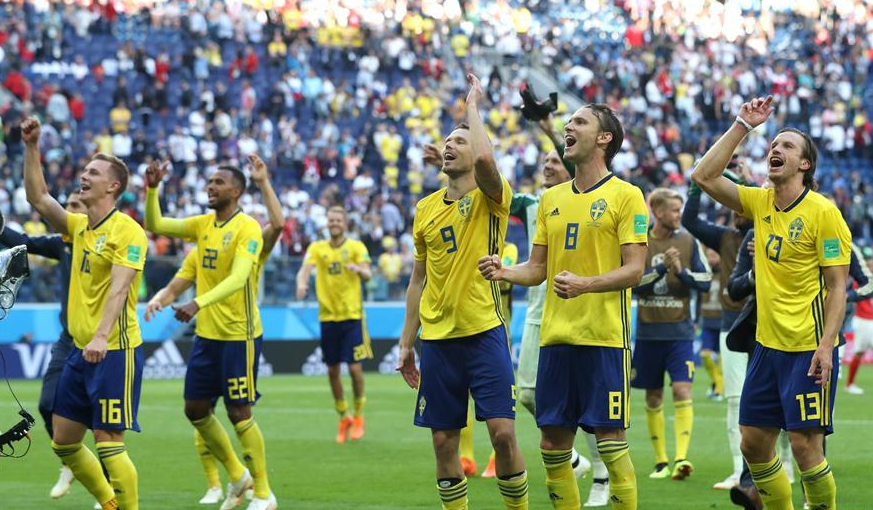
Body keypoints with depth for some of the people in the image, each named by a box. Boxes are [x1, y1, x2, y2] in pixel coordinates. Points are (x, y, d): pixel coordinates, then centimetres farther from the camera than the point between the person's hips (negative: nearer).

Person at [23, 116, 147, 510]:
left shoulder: (127, 231, -12)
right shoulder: (79, 227, 12)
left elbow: (118, 288, -22)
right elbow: (38, 197, 14)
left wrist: (101, 337, -33)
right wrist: (31, 148, 6)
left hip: (115, 352, -9)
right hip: (81, 351, 9)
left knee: (108, 444, -9)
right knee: (63, 442, 12)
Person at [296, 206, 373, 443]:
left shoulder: (356, 247, 1)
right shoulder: (317, 248, 6)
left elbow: (367, 274, -13)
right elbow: (306, 268, -10)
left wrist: (358, 268, -37)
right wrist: (302, 283, -33)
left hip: (352, 315, -2)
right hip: (327, 315, 2)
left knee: (355, 367, -7)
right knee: (332, 370, 5)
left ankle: (358, 415, 12)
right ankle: (343, 417, 21)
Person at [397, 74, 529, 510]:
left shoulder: (490, 198, -3)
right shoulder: (426, 208, 13)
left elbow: (485, 158, -27)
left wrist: (473, 105, -12)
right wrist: (406, 342, 15)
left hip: (484, 330, -5)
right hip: (437, 336, 5)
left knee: (502, 432, -12)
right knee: (443, 440, 4)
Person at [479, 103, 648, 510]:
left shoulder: (626, 196, -3)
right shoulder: (551, 199, 15)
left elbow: (634, 270, -9)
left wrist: (585, 284, -25)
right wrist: (504, 272, -4)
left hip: (604, 338, -6)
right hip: (555, 337, 6)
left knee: (610, 438, -6)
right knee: (553, 441, 5)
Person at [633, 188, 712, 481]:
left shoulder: (689, 242, 3)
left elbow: (706, 280, 1)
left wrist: (682, 271, -16)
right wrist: (661, 268, -19)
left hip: (680, 330, -1)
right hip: (648, 330, 1)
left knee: (682, 390, -15)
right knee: (653, 396, 7)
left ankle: (681, 457, -21)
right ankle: (661, 461, 17)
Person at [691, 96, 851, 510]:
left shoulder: (823, 212, -10)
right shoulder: (760, 203, 8)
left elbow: (837, 286, -11)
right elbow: (704, 177, 3)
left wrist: (826, 344, -20)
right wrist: (742, 125, 1)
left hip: (808, 348, -7)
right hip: (768, 345, 7)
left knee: (805, 444, -8)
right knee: (753, 443, 7)